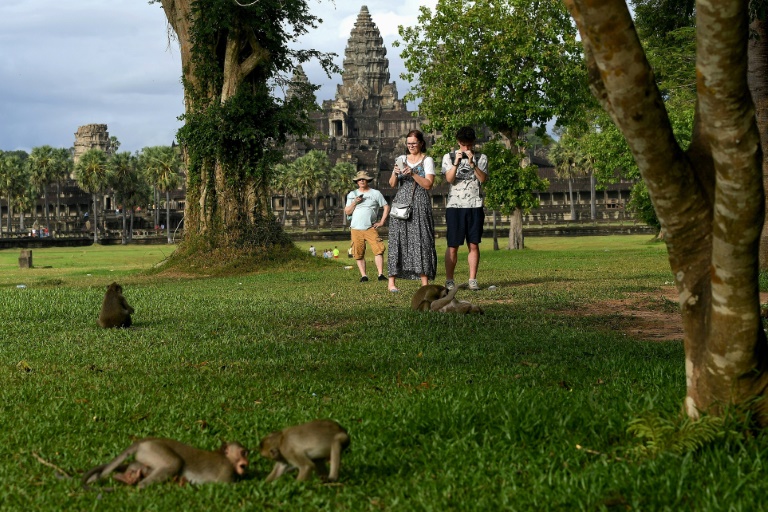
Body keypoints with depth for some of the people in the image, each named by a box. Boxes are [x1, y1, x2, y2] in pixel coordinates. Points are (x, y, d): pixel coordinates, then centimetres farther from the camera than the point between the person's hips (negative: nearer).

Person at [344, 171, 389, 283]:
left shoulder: (375, 193, 8)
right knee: (359, 254, 0)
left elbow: (386, 207, 9)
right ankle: (363, 275, 5)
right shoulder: (352, 195, 15)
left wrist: (382, 222, 0)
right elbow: (347, 212, 11)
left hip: (370, 228, -2)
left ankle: (381, 274, -16)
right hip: (356, 229, 2)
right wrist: (354, 203, -5)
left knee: (378, 250, -16)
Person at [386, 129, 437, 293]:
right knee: (398, 239, -4)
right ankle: (392, 281, -5)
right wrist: (395, 174, -10)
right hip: (401, 202, 2)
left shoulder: (427, 160, 5)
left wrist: (412, 173, -15)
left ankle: (425, 282, -8)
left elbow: (428, 184, -5)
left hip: (420, 204, -2)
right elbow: (392, 184, 10)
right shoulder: (401, 159, 14)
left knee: (422, 240, -8)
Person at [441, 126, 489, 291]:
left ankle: (472, 280, 4)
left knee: (473, 245, 1)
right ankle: (449, 281, 1)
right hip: (455, 205, -1)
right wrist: (456, 163, -17)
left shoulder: (481, 158, 9)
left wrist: (472, 163, -15)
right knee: (453, 245, -2)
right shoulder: (449, 157, 8)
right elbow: (449, 179, -4)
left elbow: (483, 178, -4)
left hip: (475, 206, 1)